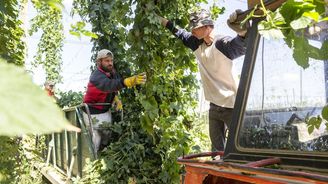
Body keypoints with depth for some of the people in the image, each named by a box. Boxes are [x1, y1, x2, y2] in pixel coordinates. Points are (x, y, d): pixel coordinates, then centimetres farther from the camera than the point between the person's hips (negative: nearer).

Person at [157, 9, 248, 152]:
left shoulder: (222, 43, -17)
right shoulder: (197, 43, 6)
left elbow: (243, 45, -35)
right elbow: (179, 32, 20)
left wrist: (243, 32, -57)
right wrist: (160, 19, 21)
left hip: (231, 106, -7)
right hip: (214, 106, 8)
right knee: (217, 148, 16)